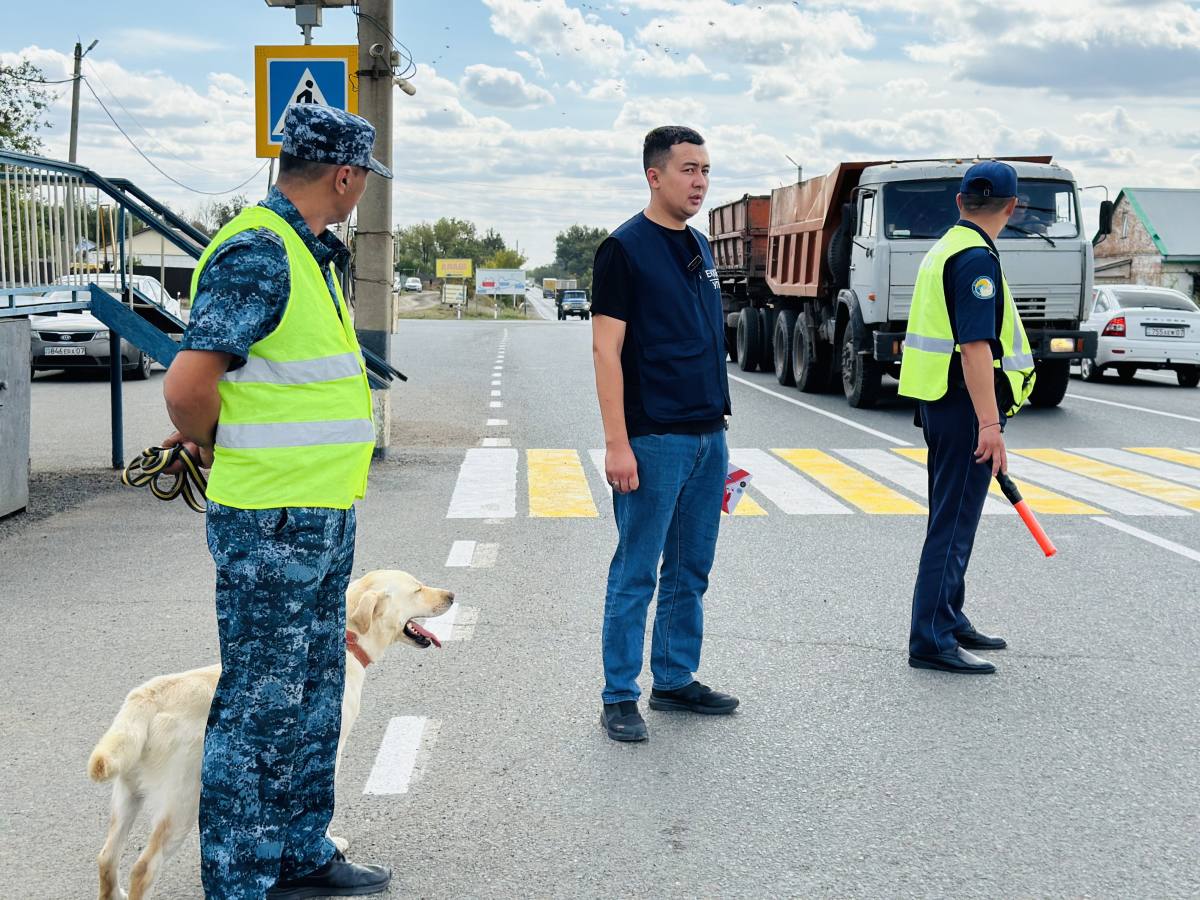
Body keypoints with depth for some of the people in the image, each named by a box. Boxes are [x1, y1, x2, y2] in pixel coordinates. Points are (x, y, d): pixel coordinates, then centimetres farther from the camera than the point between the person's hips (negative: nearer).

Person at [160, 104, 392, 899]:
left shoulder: (308, 254, 13)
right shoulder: (259, 253, -18)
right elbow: (188, 386, -24)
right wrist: (216, 451, -6)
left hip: (323, 519, 10)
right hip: (271, 525, -10)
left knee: (313, 700, 19)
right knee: (258, 710, 1)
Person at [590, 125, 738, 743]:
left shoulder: (700, 248, 14)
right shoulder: (625, 248, -9)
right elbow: (606, 351, -13)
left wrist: (716, 422, 17)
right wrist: (617, 443, -18)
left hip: (707, 437, 7)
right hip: (654, 439, -7)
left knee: (691, 572, 14)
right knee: (636, 574, 0)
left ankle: (676, 680, 25)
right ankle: (619, 698, 8)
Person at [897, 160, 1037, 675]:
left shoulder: (944, 249, 16)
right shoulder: (977, 257, -16)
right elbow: (976, 346, -24)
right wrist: (990, 425, -27)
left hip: (939, 402, 10)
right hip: (965, 406, -10)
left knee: (951, 521, 18)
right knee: (953, 526, -6)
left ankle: (949, 622, 29)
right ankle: (931, 641, -3)